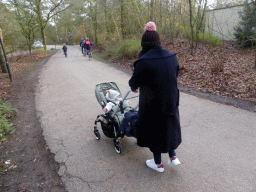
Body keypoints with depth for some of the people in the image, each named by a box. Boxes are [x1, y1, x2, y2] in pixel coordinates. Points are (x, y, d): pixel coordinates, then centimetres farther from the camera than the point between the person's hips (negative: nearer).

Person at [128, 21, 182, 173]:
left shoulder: (143, 61, -21)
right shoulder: (172, 56, -2)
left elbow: (135, 82, -7)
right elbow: (175, 76, 11)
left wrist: (134, 87, 16)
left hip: (152, 104, -5)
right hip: (171, 101, 6)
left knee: (154, 130, 13)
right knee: (169, 126, 25)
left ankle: (158, 163, 30)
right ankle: (173, 156, 36)